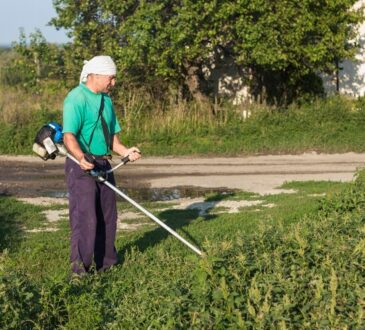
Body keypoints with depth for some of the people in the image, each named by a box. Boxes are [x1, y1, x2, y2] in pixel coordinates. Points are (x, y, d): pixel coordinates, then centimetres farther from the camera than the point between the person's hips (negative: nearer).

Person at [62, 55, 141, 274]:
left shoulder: (106, 99, 15)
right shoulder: (76, 99, -13)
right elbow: (69, 136, -23)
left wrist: (125, 151, 0)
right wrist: (82, 159, -39)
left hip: (103, 164, 9)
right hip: (81, 166, -8)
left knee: (107, 216, 14)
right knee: (85, 217, -9)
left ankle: (106, 262, 27)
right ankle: (80, 268, -2)